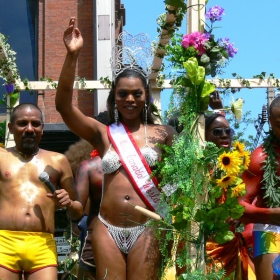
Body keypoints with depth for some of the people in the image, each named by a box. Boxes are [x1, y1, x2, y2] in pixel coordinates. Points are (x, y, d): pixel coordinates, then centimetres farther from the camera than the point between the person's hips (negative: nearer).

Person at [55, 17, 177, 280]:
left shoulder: (162, 134, 6)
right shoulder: (102, 134, 7)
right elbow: (63, 106, -5)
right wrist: (72, 55, -15)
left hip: (146, 230, -1)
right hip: (107, 229, 1)